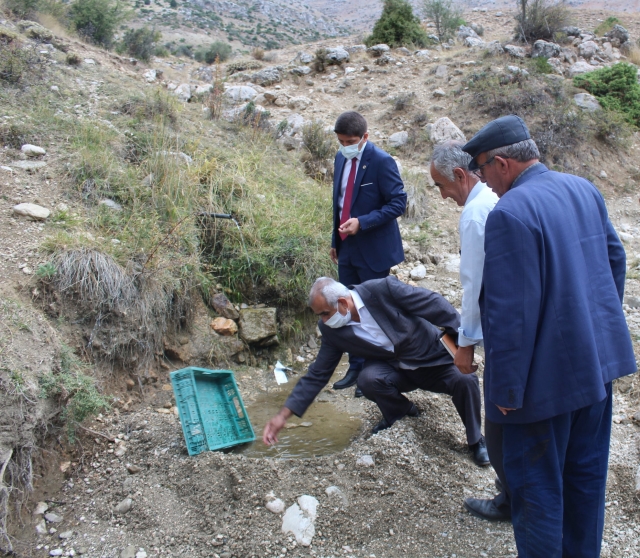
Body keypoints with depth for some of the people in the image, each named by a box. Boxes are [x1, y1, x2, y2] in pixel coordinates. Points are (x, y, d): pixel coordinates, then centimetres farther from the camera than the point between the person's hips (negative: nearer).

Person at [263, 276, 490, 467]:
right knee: (367, 379, -29)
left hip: (432, 359, -2)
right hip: (394, 370, 3)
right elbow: (317, 374, -5)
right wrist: (283, 415, -8)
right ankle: (399, 412, 5)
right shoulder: (332, 331, -10)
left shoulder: (382, 290, -24)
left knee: (465, 381, -29)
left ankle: (476, 441, 0)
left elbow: (434, 305, -20)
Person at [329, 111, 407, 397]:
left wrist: (362, 222, -26)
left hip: (373, 250, -7)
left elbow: (398, 202, -17)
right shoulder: (341, 158, 7)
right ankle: (355, 367, 26)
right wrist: (335, 240, 15)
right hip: (347, 248, 7)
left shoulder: (381, 161, -15)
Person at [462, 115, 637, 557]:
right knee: (587, 472, 23)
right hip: (598, 359, 9)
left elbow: (510, 312, -24)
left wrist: (505, 388, -16)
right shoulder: (585, 189, 4)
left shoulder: (510, 212, -22)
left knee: (537, 487, 9)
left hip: (548, 375, -9)